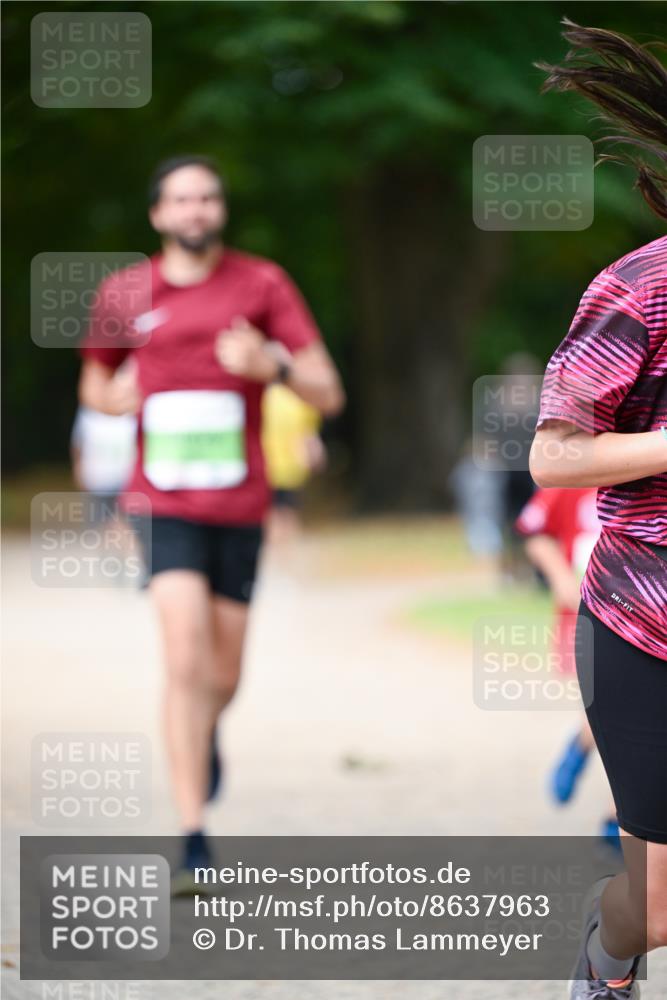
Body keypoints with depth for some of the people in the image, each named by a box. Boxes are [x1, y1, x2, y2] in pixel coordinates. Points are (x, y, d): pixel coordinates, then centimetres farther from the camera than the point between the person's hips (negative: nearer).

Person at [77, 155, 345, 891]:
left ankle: (205, 733, 49)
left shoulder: (262, 285, 1)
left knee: (222, 677, 10)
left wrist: (270, 363, -21)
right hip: (164, 503, -1)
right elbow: (93, 388, 22)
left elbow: (328, 394, -2)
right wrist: (121, 397, -1)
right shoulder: (124, 294, 5)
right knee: (186, 660, -18)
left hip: (238, 506, 1)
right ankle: (194, 841, -17)